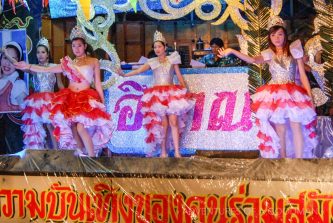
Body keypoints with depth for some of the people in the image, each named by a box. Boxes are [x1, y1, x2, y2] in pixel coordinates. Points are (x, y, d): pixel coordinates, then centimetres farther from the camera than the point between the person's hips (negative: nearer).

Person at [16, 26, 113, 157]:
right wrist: (28, 67, 5)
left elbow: (97, 83, 8)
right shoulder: (68, 63, 15)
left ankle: (92, 157, -13)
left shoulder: (94, 62, 8)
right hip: (70, 98, 4)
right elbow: (47, 70, 12)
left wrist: (102, 102, 2)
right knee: (72, 127, -9)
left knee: (80, 127, -21)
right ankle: (81, 153, 9)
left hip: (87, 98, -3)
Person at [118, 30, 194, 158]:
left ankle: (177, 152, -9)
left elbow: (179, 76, 11)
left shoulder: (172, 60, 10)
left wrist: (185, 91, 5)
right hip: (157, 95, 0)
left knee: (173, 121, -10)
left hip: (171, 93, 0)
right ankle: (163, 152, 3)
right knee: (163, 123, -3)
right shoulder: (152, 62, 9)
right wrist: (124, 75, -17)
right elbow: (139, 70, -4)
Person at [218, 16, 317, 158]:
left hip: (293, 94, -1)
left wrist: (310, 97, -4)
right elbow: (253, 60, -15)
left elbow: (303, 76, 3)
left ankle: (299, 158, -7)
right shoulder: (269, 54, 6)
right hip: (276, 95, 1)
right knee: (280, 129, 2)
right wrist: (232, 51, -26)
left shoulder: (294, 51, 4)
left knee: (296, 127, -12)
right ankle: (283, 157, 12)